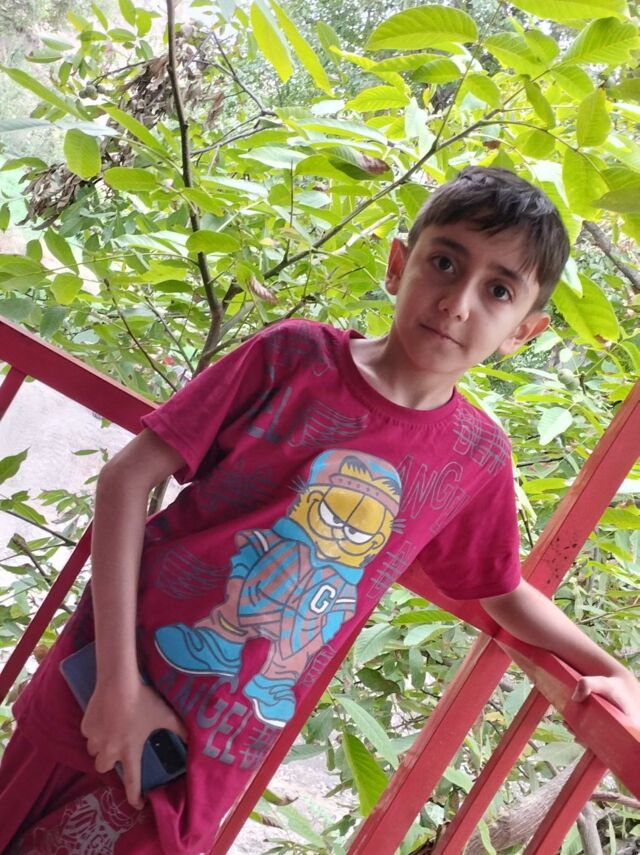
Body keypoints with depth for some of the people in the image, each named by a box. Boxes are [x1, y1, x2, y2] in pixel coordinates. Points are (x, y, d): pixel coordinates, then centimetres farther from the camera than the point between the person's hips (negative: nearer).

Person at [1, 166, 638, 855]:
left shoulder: (477, 459, -4)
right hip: (99, 695, 0)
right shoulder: (296, 355, -12)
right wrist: (118, 681, -17)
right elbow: (128, 476, -13)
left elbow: (503, 593, 14)